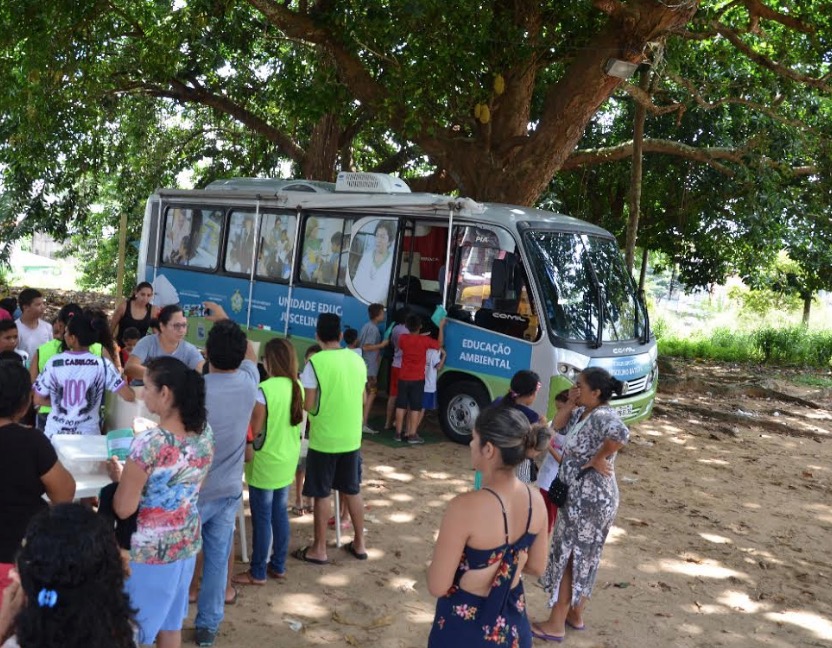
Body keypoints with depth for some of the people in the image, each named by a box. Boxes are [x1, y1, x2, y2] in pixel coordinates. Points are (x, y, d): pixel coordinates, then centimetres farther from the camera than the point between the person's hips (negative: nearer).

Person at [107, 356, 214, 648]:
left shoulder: (149, 442, -25)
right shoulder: (205, 432, -5)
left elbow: (123, 509, -19)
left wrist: (120, 476, -2)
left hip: (149, 549, -6)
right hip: (187, 542, 6)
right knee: (171, 621, 22)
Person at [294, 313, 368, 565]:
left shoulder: (315, 362, -15)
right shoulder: (357, 360, 2)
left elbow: (307, 405, -14)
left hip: (324, 439, -5)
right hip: (351, 438, 5)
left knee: (322, 494, 7)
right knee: (352, 491, 17)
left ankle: (319, 549, 17)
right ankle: (359, 544, 26)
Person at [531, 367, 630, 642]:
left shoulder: (602, 416, -24)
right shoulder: (584, 413, 5)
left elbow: (620, 434, -44)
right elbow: (557, 424, 16)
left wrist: (598, 459, -30)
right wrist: (570, 403, 1)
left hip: (590, 500, -10)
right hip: (580, 497, 10)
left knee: (568, 558, 3)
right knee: (581, 559, 20)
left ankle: (555, 625, 14)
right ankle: (575, 615, 35)